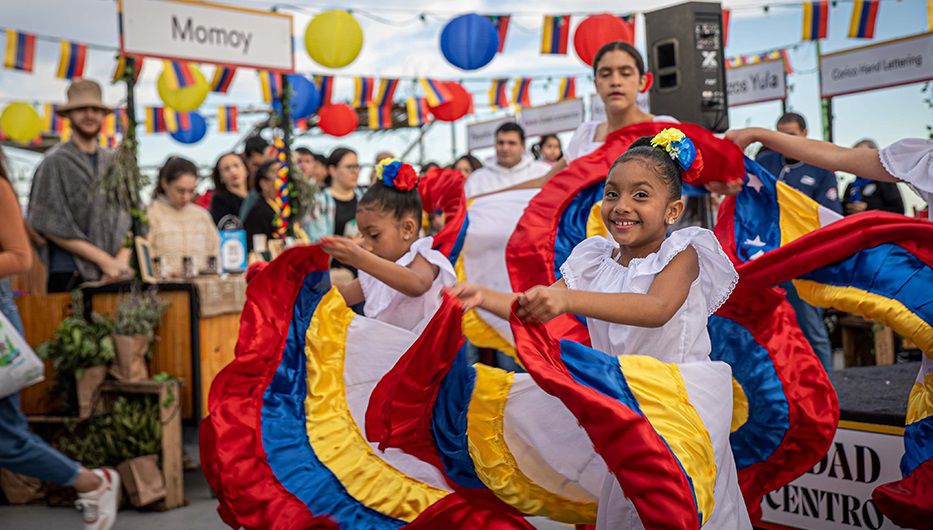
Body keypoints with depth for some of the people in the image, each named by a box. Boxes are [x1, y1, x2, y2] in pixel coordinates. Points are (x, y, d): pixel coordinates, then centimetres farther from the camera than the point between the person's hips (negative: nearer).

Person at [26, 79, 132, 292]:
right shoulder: (55, 162, 1)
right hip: (70, 277, -3)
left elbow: (127, 221, 11)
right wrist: (104, 260, -9)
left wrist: (121, 261, -7)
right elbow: (52, 225, -5)